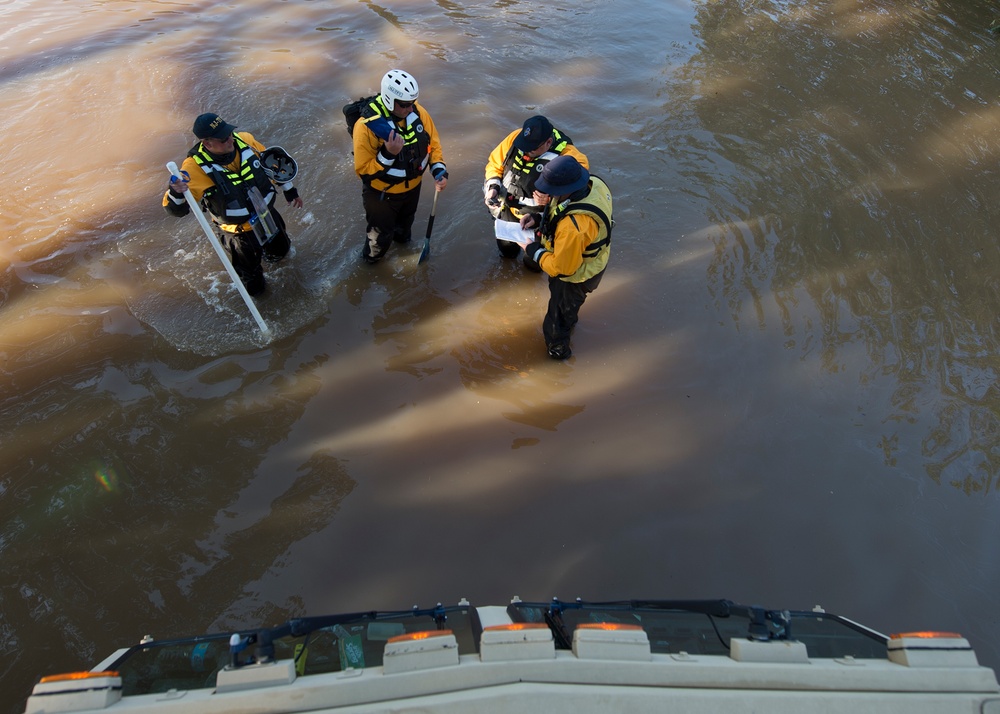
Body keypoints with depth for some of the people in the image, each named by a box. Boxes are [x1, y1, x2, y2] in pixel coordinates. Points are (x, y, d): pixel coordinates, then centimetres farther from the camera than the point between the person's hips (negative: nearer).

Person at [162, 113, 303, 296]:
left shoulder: (245, 139, -16)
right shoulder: (195, 166, -29)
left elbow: (273, 163, 3)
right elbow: (176, 209, -29)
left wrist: (289, 190, 11)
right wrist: (176, 193, -52)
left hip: (267, 215, 4)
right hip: (238, 231, -4)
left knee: (279, 251, 30)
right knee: (254, 287, 14)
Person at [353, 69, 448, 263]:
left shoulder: (418, 112, -17)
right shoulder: (367, 125, -32)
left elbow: (433, 142, -2)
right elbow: (363, 170, -28)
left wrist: (439, 170, -17)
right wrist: (388, 153, -42)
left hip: (412, 187, 5)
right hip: (382, 194, -5)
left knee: (406, 221, 34)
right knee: (382, 233, 17)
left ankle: (402, 237, 69)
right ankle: (371, 258, 50)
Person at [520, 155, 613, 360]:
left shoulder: (573, 228, -48)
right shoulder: (592, 183, -22)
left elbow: (561, 267, -32)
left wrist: (533, 251, -19)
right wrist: (539, 218, -11)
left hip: (575, 276, -8)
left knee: (559, 313, 22)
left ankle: (557, 349, 50)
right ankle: (570, 320, 69)